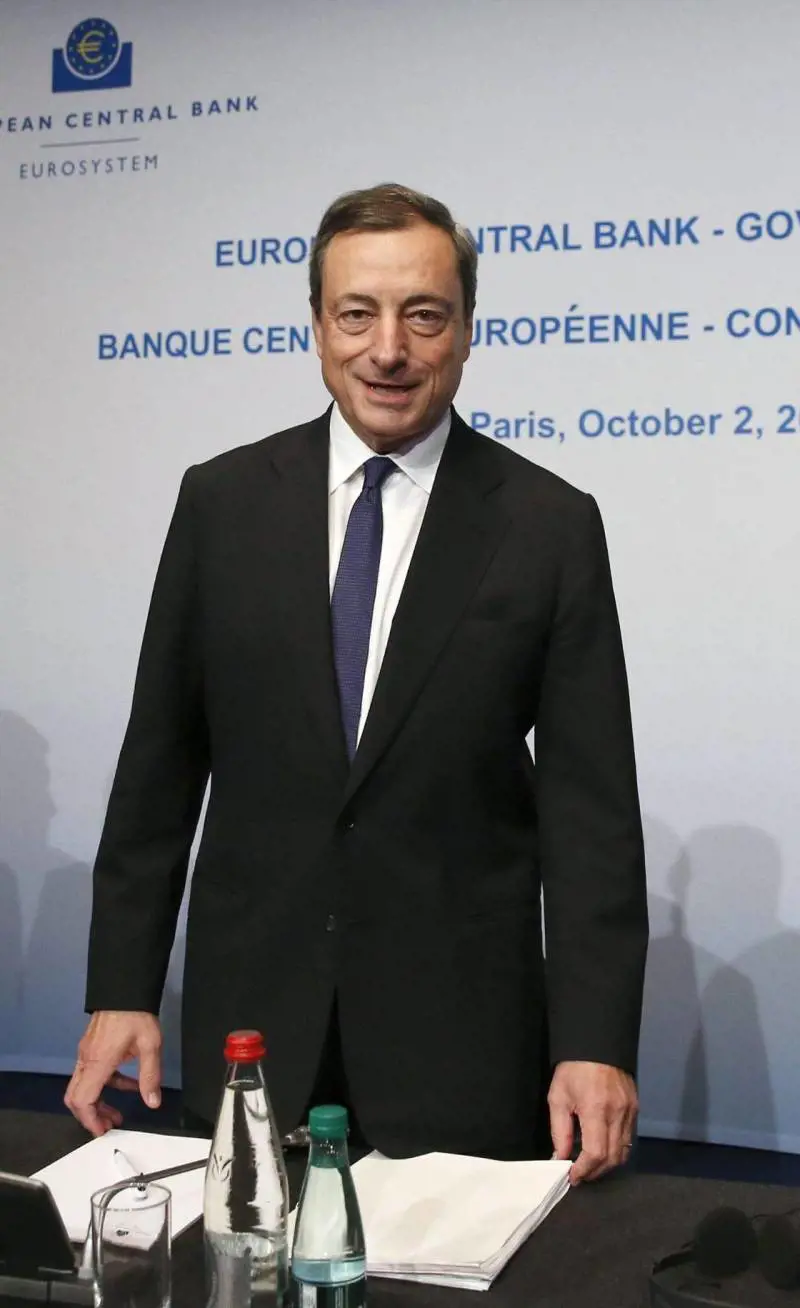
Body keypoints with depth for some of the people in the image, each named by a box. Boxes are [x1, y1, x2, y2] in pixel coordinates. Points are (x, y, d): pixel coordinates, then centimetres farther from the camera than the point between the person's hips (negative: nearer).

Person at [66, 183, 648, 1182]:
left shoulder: (551, 526, -3)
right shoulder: (222, 501, 2)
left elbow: (589, 801, -4)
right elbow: (161, 758, 5)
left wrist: (595, 1045, -10)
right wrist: (122, 989, 2)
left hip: (462, 1037, -1)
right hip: (250, 1023, 2)